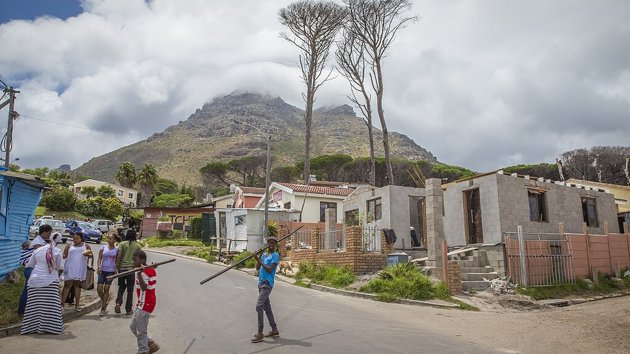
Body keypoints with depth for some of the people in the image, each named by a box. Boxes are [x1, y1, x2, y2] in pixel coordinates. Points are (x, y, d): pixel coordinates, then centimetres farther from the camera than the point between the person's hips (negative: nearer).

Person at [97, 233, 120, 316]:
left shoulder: (116, 250, 2)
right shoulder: (103, 247, 3)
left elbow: (117, 261, 8)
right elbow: (99, 258, 1)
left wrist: (116, 270, 2)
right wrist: (98, 266, -14)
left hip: (111, 271, -1)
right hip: (102, 270, 1)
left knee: (106, 289, 1)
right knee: (99, 289, -3)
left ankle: (103, 308, 10)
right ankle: (104, 301, 26)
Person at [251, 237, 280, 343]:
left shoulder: (275, 255, -6)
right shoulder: (264, 255, 17)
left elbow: (270, 270, -15)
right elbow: (257, 268, 9)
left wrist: (259, 260, -16)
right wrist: (259, 257, -2)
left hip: (267, 284, -8)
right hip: (261, 283, 8)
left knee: (259, 306, -16)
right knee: (267, 307, 13)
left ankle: (260, 333, -12)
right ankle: (274, 330, 23)